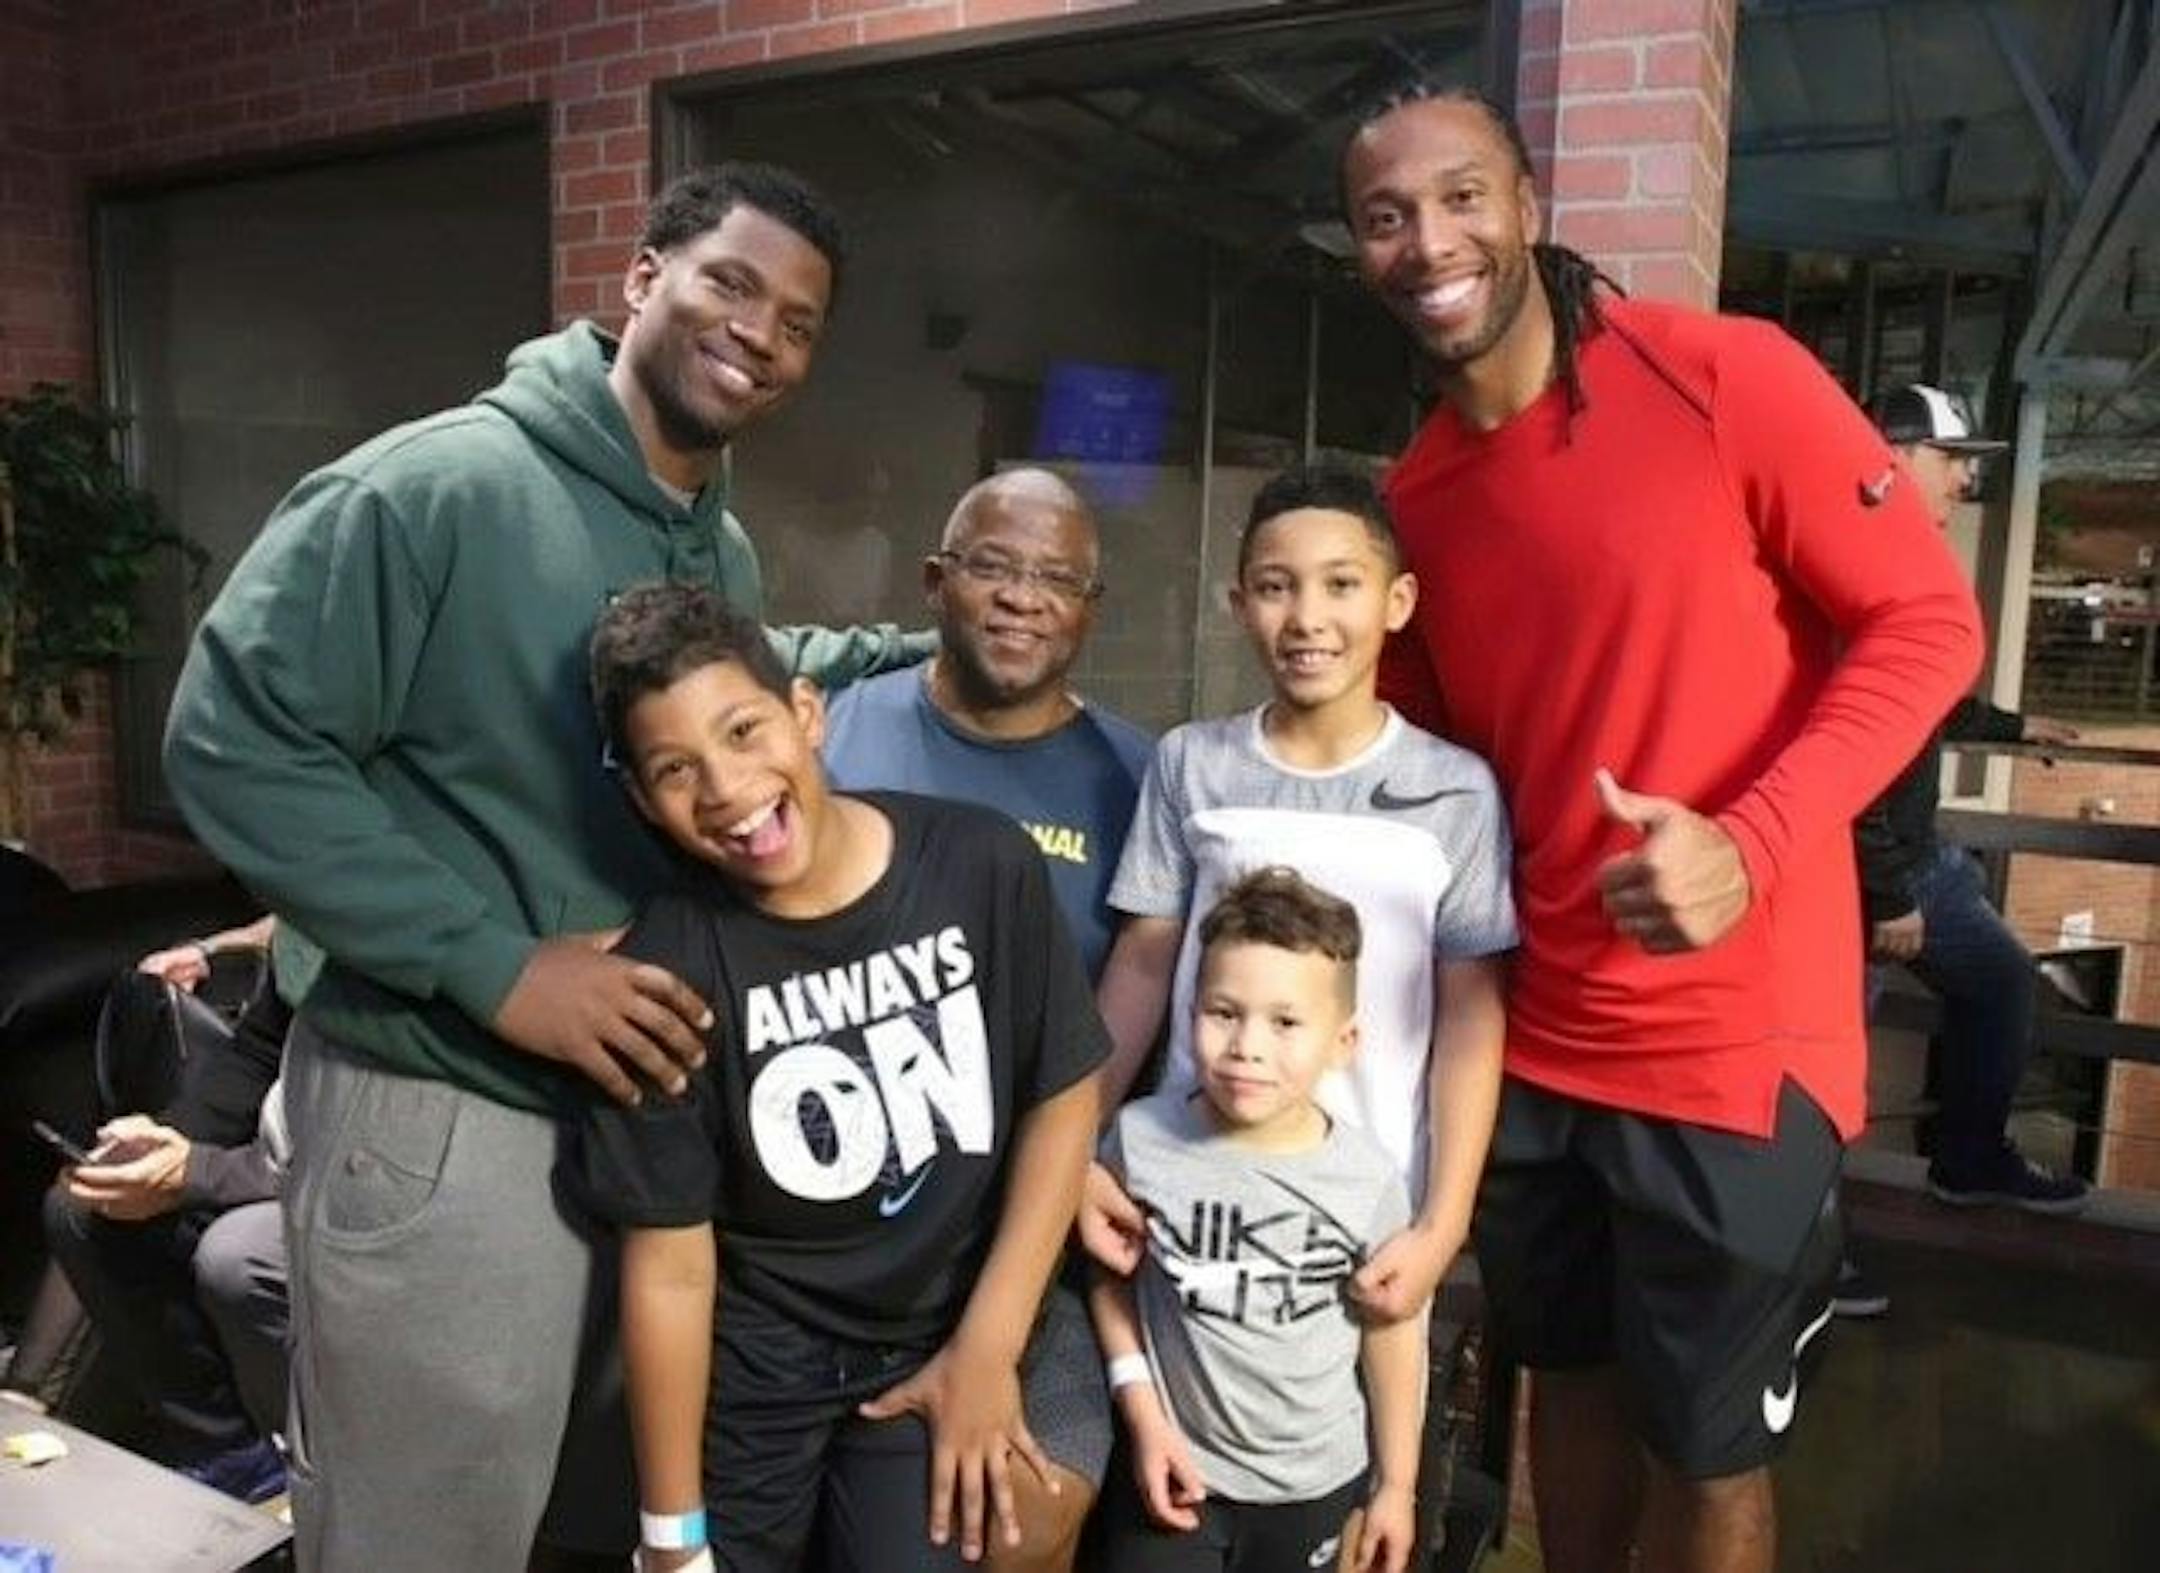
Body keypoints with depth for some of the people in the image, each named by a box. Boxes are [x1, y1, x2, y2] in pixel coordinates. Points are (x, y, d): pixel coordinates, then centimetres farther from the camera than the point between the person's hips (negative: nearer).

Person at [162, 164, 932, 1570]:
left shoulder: (725, 551, 7)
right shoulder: (433, 486, -17)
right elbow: (235, 742, -19)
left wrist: (907, 653, 15)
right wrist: (493, 964, -23)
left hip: (654, 1105, 7)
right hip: (443, 1119, -7)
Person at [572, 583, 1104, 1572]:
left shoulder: (985, 865, -15)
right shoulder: (665, 968, -18)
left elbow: (1065, 1095, -6)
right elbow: (668, 1267, -12)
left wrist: (987, 1347, -8)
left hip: (945, 1340, 1)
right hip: (748, 1365, 0)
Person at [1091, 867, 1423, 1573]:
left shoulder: (1368, 1179, -16)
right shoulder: (1140, 1137, -18)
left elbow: (1391, 1328, -3)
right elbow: (1110, 1273, -2)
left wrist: (1396, 1484, 4)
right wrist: (1142, 1413, -8)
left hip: (1318, 1484, 1)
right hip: (1176, 1466, -1)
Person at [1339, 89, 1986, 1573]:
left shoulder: (1727, 377, -12)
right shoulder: (1411, 498, 4)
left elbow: (1927, 623, -11)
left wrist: (1750, 844, -25)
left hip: (1734, 1043, -5)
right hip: (1532, 1041, 5)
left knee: (1709, 1446, 12)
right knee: (1573, 1381, 22)